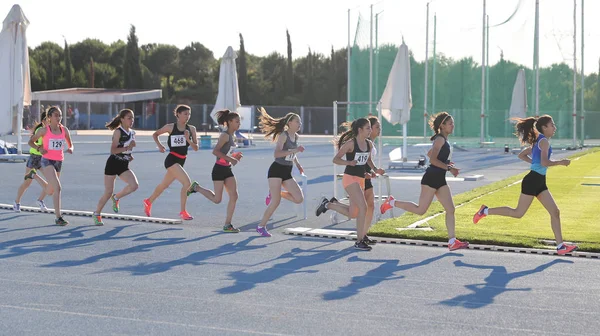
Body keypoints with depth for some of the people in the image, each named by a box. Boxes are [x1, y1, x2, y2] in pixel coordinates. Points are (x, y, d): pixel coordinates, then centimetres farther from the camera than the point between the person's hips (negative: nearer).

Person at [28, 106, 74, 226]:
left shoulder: (64, 130, 2)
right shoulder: (45, 130, -7)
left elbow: (70, 144, 12)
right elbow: (31, 141, 2)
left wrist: (70, 149, -12)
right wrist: (39, 148, -18)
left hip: (59, 161, 5)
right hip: (47, 161, -5)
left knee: (51, 191, 19)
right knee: (58, 187, -22)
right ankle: (58, 217, -19)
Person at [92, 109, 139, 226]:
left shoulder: (132, 133, 8)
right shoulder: (118, 132, -13)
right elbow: (113, 150, -21)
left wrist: (130, 155, 6)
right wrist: (127, 147, -28)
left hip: (124, 166, 6)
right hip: (113, 164, -6)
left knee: (134, 185, -18)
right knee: (108, 192, -3)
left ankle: (116, 198, 9)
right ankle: (97, 214, 18)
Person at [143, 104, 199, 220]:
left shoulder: (191, 129, 3)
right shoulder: (170, 127, -6)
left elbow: (196, 148, -1)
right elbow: (155, 134, 8)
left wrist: (188, 140, -18)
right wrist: (159, 145, -8)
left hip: (181, 161, 6)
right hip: (172, 159, -6)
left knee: (164, 185, 22)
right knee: (187, 183, -21)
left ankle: (148, 202, 46)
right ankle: (183, 212, -11)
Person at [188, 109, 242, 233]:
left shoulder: (232, 136, 13)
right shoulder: (225, 135, -14)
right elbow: (215, 151, -24)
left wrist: (236, 156, 4)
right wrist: (230, 159, -24)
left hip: (227, 169, 9)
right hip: (219, 169, -9)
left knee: (234, 196, -1)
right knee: (217, 199, -3)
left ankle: (227, 225, 3)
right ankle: (196, 187, 18)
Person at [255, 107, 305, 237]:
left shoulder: (296, 137, 10)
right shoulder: (283, 135, -13)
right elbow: (276, 154, -27)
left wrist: (297, 164, 16)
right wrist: (295, 150, -31)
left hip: (287, 173, 7)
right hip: (276, 170, -7)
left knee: (299, 199, -6)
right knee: (276, 202, -13)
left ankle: (274, 193, 16)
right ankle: (261, 226, 3)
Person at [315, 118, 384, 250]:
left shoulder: (369, 144, 6)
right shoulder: (350, 144, -14)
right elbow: (335, 159, -12)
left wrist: (375, 169, 5)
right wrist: (349, 162, -29)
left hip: (360, 179, 8)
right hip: (350, 178, -8)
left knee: (352, 213, 12)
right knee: (363, 207, -19)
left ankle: (327, 204, 34)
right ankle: (359, 241, -10)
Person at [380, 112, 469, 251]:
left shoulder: (443, 140, 17)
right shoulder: (440, 139, -11)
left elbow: (430, 154, 29)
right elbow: (432, 159, -21)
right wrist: (449, 168, -20)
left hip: (440, 179, 10)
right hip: (431, 178, -10)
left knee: (450, 209, 2)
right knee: (421, 210, -6)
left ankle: (452, 242, 2)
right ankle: (392, 202, 9)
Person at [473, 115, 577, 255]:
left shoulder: (538, 141, 17)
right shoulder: (544, 141, -12)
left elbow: (522, 155, 24)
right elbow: (545, 162, -25)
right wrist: (561, 162, -14)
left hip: (539, 182, 10)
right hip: (532, 180, -10)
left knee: (555, 212, 5)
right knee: (518, 213, -3)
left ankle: (560, 246, 6)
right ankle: (486, 211, 8)